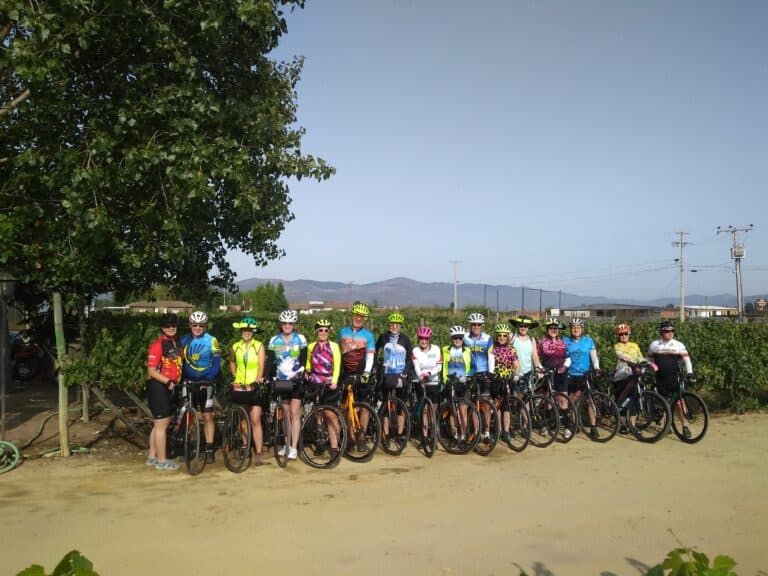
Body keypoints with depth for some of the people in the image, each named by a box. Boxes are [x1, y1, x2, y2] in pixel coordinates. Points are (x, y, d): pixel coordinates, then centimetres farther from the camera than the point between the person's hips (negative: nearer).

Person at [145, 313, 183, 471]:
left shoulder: (176, 344, 11)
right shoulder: (157, 345, -15)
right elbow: (151, 371, -20)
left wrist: (178, 380, 8)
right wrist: (168, 381, -29)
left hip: (169, 387, 9)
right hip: (158, 386, -9)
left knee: (159, 424, 16)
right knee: (162, 424, -3)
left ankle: (152, 457, 28)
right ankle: (162, 461, 5)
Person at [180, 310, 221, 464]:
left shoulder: (211, 341, -6)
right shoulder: (185, 340, 5)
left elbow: (216, 362, -9)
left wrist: (208, 379, -21)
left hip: (204, 383, -4)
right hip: (188, 383, 4)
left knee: (207, 417, -3)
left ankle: (209, 450, 2)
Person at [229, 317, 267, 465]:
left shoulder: (259, 346, -2)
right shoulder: (235, 346, 6)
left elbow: (261, 366, -10)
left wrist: (256, 382, -23)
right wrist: (236, 377, 12)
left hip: (255, 387, -3)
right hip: (240, 386, 3)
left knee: (255, 420, -9)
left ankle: (258, 453, -9)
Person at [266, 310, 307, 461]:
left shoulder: (300, 339, -2)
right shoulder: (274, 340, 4)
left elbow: (303, 360, -3)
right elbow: (270, 361, 1)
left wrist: (301, 374, -17)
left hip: (296, 381, -3)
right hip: (281, 381, 3)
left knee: (294, 413, -7)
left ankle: (294, 448, -4)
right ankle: (286, 444, 19)